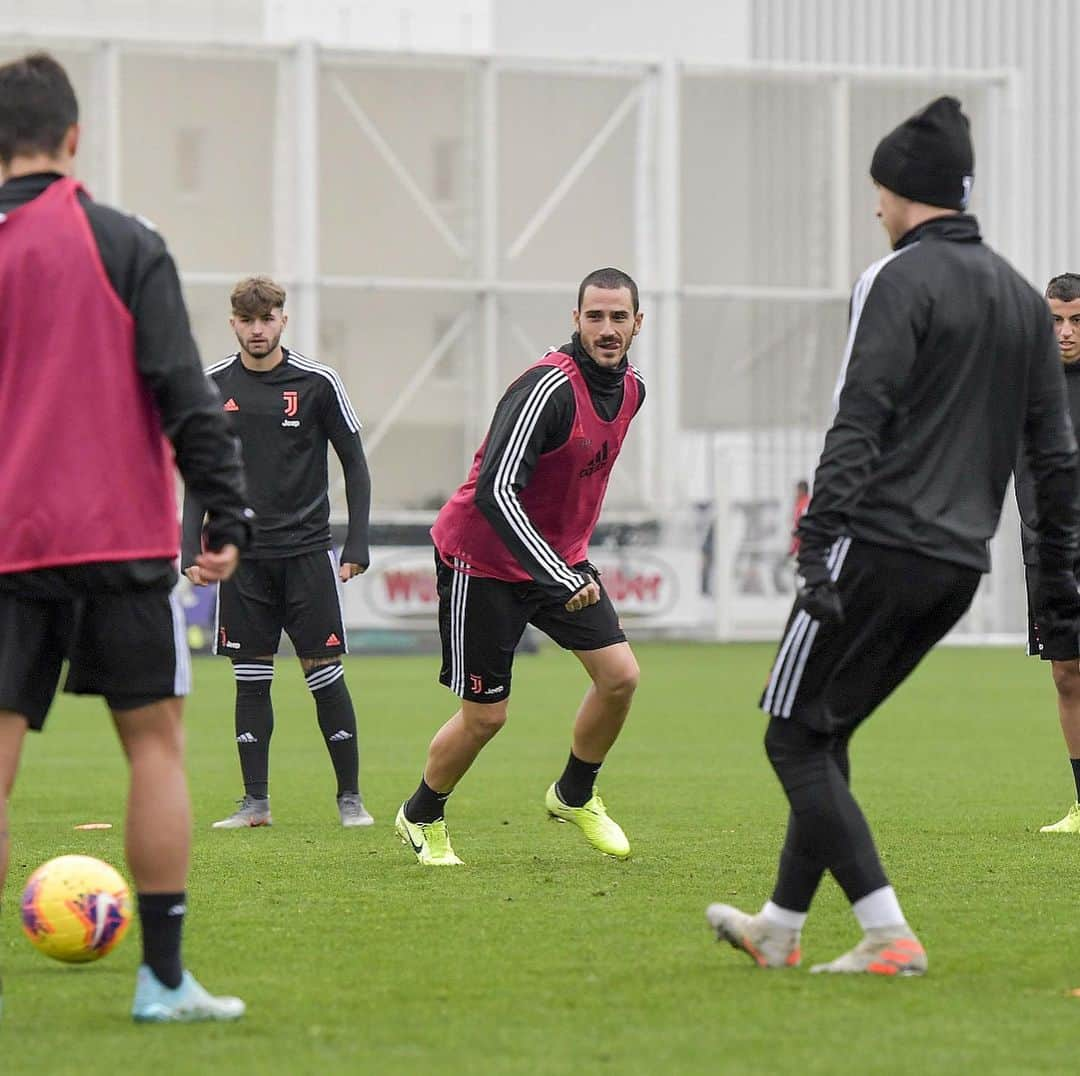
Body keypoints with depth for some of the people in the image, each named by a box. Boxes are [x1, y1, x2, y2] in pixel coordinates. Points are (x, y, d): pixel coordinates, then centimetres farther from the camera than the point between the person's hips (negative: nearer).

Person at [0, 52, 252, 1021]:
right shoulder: (124, 244, -2)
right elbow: (183, 390, -8)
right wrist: (227, 515, -5)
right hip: (120, 539, -2)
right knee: (156, 743, 5)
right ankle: (164, 980, 3)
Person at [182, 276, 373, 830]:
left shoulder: (317, 382, -2)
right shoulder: (212, 386, 4)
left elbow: (355, 466, 3)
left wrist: (357, 546, -5)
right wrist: (192, 549, 3)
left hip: (306, 550, -2)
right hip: (243, 554, 2)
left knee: (324, 669, -4)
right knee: (250, 676, 2)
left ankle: (350, 795, 5)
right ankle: (255, 801, 8)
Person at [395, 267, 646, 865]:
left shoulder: (630, 388, 0)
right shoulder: (549, 388, -27)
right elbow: (496, 491, -34)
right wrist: (557, 576, -39)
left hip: (562, 557, 7)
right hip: (483, 560, -7)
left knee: (620, 675, -5)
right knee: (485, 715, -3)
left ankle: (574, 796, 19)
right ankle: (420, 818, 23)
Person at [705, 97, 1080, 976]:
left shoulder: (898, 282, -8)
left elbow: (858, 426, -18)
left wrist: (821, 544, -23)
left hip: (881, 545, -8)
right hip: (961, 565, 8)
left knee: (795, 738, 0)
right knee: (824, 736, 20)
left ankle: (888, 936, -10)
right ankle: (779, 928, 25)